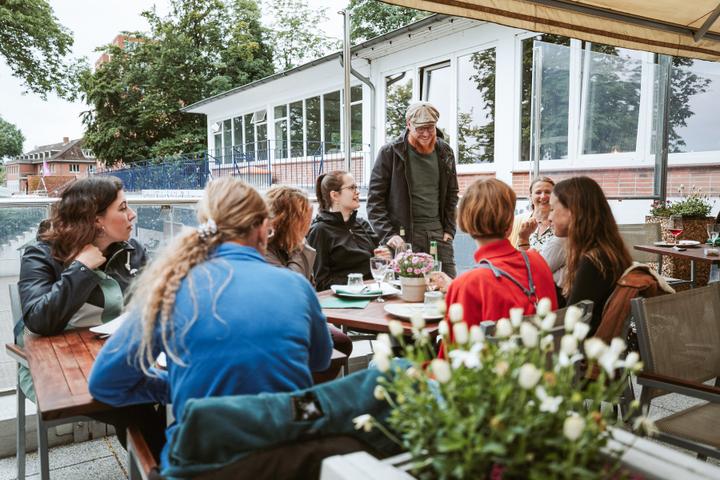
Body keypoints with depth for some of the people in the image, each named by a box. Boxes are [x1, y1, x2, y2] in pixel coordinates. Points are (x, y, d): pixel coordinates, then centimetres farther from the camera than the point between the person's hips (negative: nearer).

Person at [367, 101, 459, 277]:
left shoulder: (445, 152, 10)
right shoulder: (390, 152, -3)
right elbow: (375, 199, -3)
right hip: (404, 235, -4)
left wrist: (449, 229, 8)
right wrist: (388, 235, -12)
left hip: (438, 232, 4)